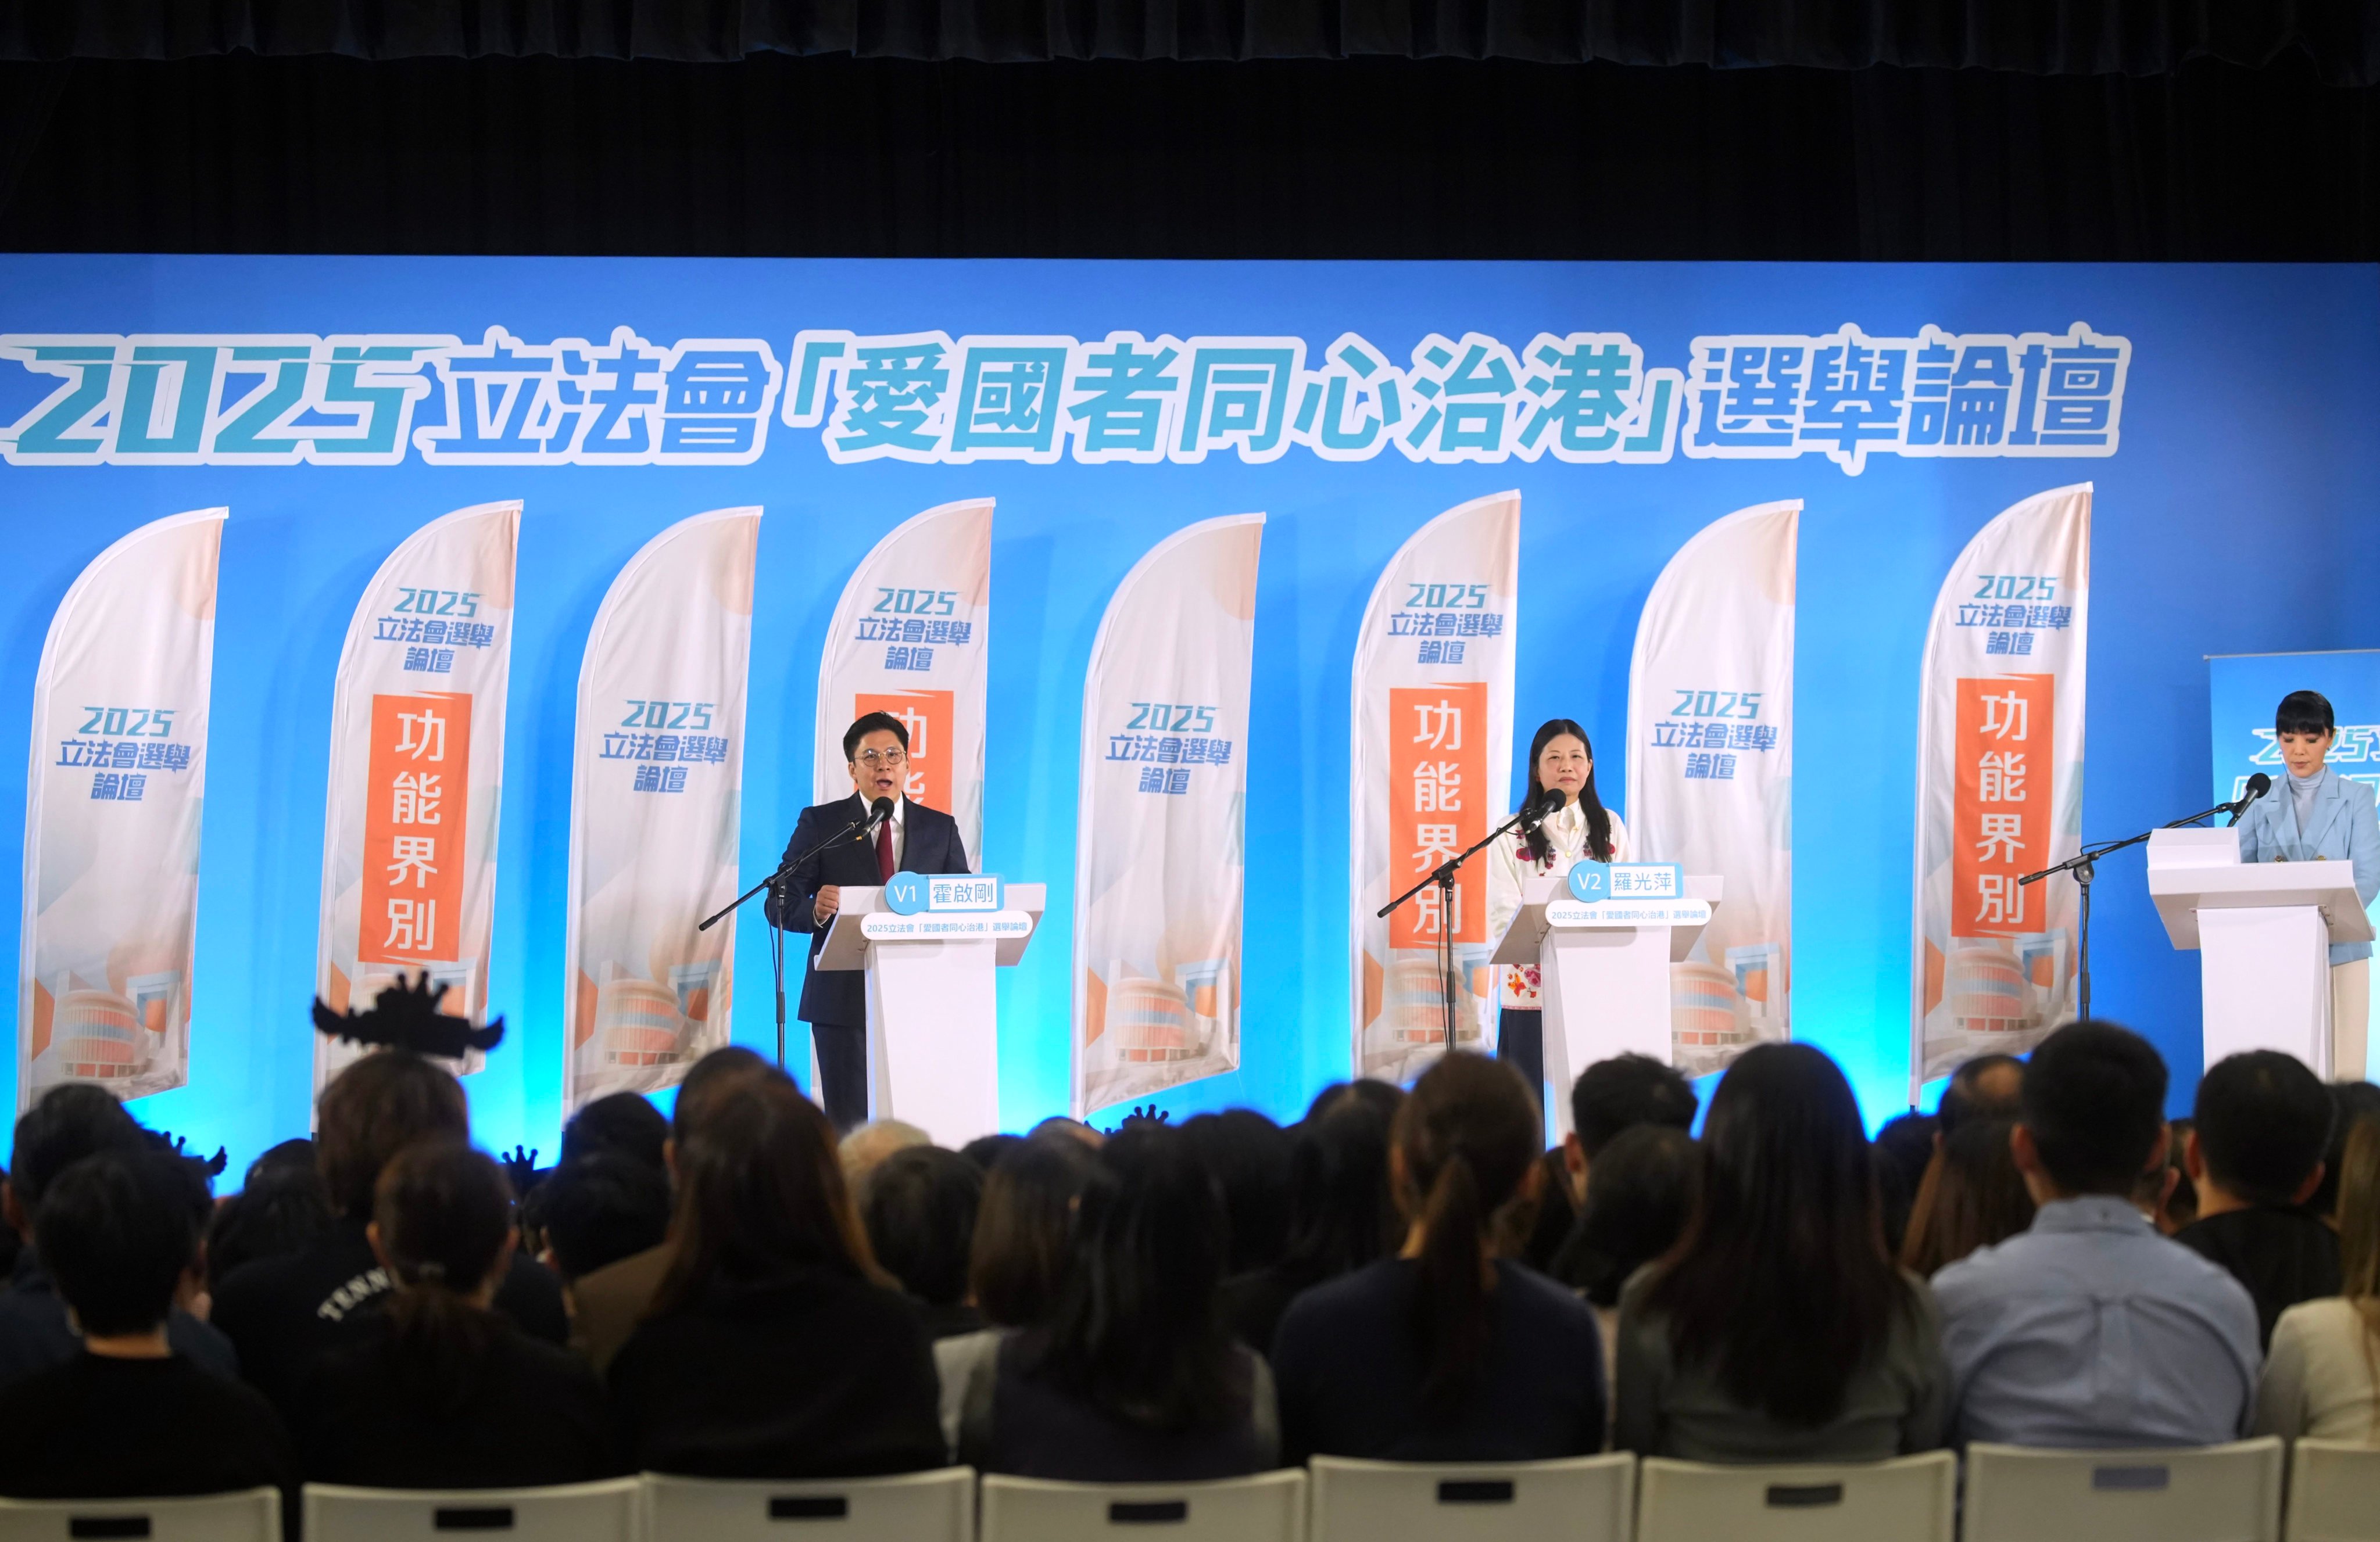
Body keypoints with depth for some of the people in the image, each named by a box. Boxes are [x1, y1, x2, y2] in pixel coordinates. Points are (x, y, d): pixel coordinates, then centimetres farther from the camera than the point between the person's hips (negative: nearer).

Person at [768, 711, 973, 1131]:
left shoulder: (940, 828, 13)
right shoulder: (821, 823, 6)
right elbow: (780, 905, 0)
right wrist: (815, 910, -22)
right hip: (844, 998, -2)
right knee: (848, 1125, -4)